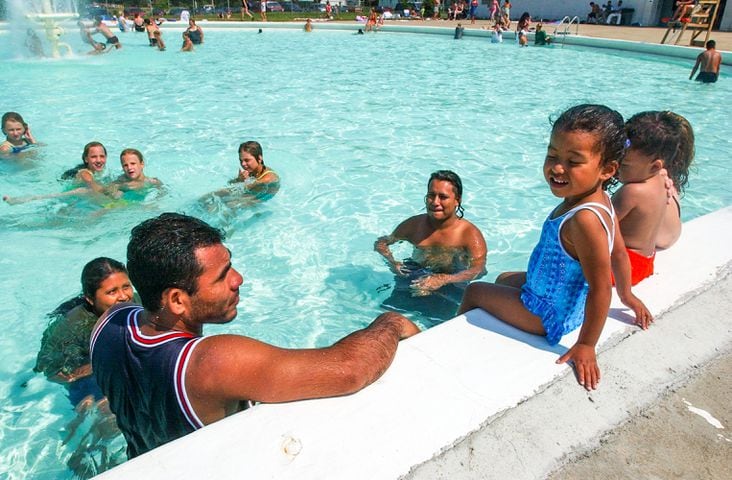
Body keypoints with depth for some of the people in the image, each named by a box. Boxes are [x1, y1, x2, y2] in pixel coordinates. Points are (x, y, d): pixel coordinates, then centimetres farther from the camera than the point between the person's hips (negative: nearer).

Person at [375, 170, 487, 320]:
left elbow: (479, 270, -21)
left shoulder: (470, 233, -7)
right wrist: (391, 262, -8)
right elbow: (381, 242, 16)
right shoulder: (414, 224, 6)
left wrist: (443, 279, -38)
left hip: (451, 286, -3)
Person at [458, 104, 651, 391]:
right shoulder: (600, 200, -10)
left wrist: (586, 346, -23)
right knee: (504, 279, 33)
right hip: (562, 296, 9)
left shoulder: (584, 220, -39)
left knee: (473, 291, 10)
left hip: (549, 315, -9)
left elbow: (600, 289, -34)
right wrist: (627, 295, 19)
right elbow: (619, 253, 3)